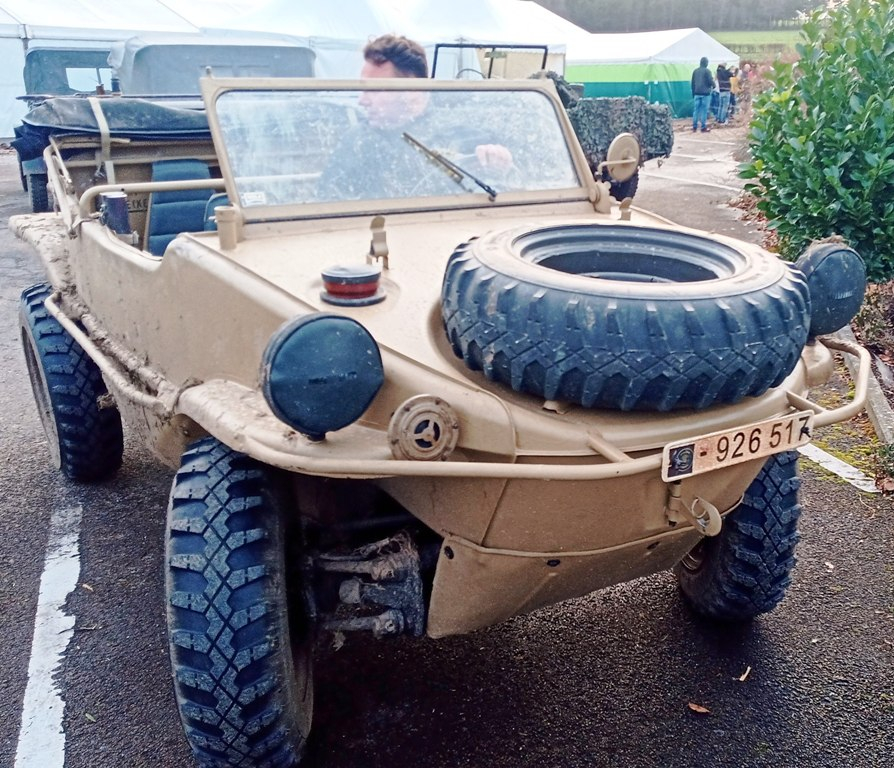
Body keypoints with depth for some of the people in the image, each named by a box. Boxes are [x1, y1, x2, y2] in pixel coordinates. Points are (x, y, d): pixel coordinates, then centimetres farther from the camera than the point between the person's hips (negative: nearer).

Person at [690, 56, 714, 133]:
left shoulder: (695, 71, 7)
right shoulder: (707, 71, -9)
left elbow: (693, 83, 10)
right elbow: (711, 82, -10)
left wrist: (693, 93, 17)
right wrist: (713, 85, 13)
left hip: (697, 93, 5)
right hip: (705, 93, -5)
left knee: (696, 110, 7)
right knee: (704, 110, -2)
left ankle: (694, 126, 9)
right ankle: (703, 127, 0)